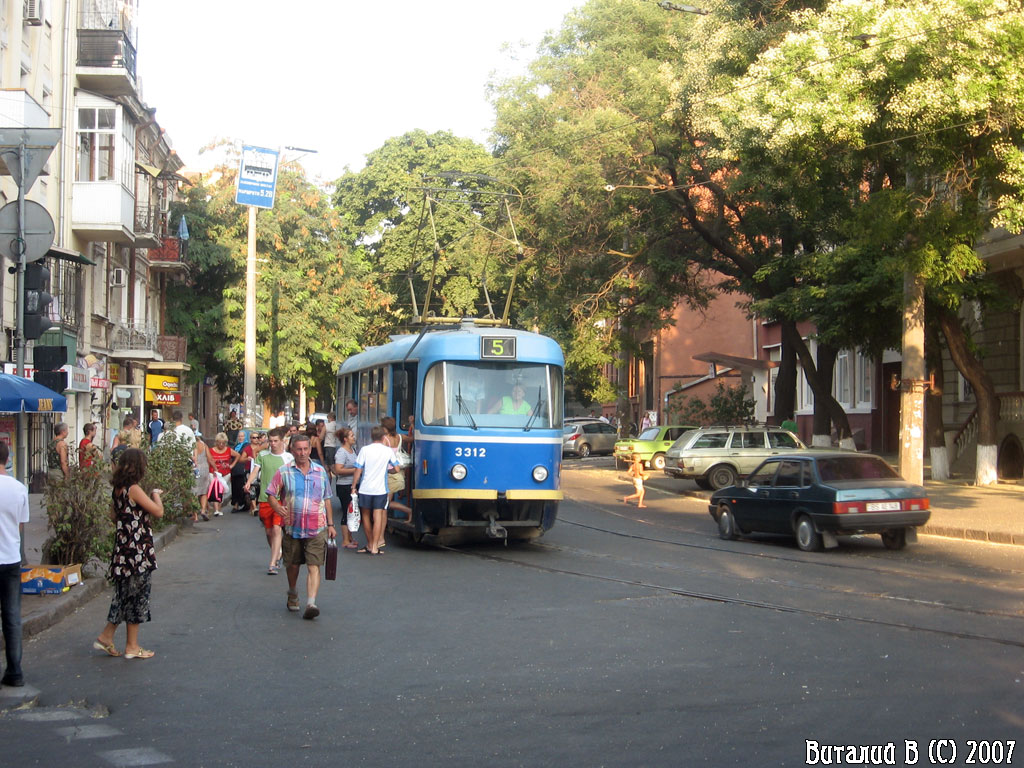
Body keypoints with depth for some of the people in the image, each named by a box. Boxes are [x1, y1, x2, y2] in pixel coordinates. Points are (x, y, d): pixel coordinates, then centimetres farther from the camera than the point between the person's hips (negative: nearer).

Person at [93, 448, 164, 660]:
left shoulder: (118, 489, 8)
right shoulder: (134, 489, -17)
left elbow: (113, 515, 19)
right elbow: (158, 511, -18)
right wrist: (156, 495, 0)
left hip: (123, 547, 8)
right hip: (137, 550, -8)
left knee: (125, 594, 18)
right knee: (137, 595, 2)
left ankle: (106, 637, 21)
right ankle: (132, 646, 10)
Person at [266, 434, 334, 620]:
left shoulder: (320, 472, 8)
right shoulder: (284, 472, 1)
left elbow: (327, 499, 16)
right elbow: (271, 494, 3)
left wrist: (330, 524, 14)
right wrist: (279, 508, -18)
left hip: (316, 529, 0)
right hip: (292, 527, 0)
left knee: (314, 566, -11)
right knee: (292, 564, 14)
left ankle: (311, 603, -19)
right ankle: (292, 594, 40)